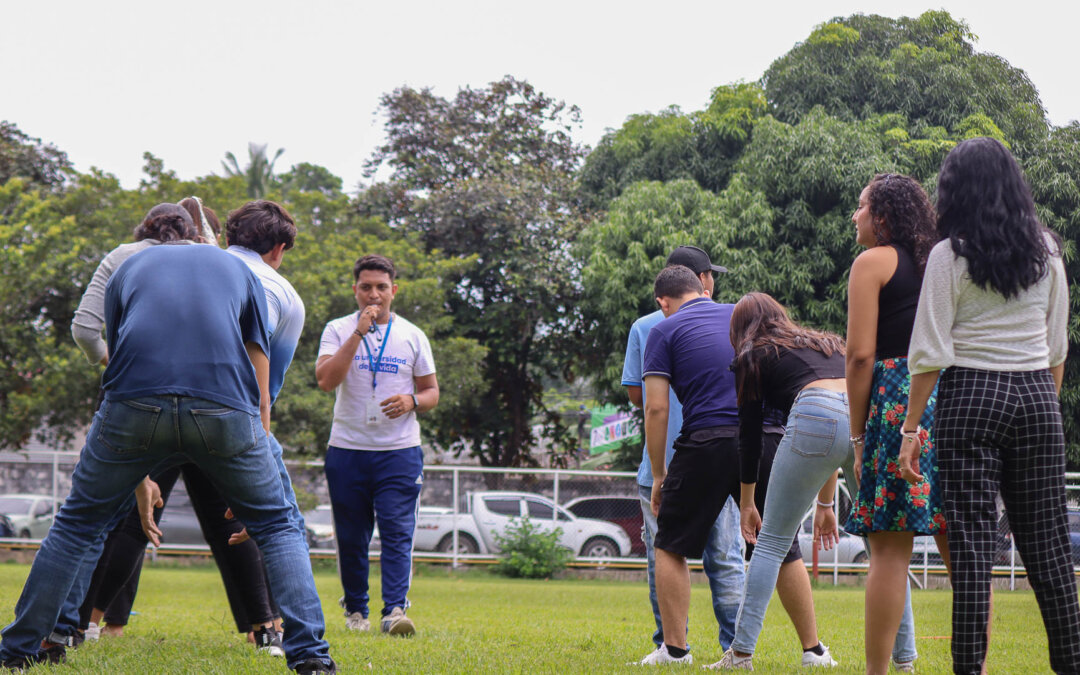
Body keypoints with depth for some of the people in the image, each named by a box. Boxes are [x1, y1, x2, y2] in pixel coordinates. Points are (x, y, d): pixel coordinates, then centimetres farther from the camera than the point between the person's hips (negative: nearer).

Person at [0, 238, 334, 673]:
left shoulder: (129, 267, 31)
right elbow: (261, 391, 30)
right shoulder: (239, 270, 30)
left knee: (77, 524, 19)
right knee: (277, 527, 17)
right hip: (225, 406, 0)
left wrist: (139, 479, 40)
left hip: (135, 402, 0)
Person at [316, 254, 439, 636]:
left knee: (398, 533, -12)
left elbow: (431, 392, 14)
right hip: (347, 449, 0)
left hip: (400, 451, 0)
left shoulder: (412, 336, 9)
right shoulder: (338, 330, 4)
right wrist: (359, 333, -16)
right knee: (351, 537, 5)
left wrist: (412, 401, -10)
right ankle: (355, 610, 19)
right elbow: (325, 380, -13)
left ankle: (395, 610, -18)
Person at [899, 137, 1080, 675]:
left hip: (971, 395, -4)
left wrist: (911, 429, -4)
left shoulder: (950, 255, -5)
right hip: (1037, 395, 4)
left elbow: (931, 354, -8)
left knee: (971, 537, -2)